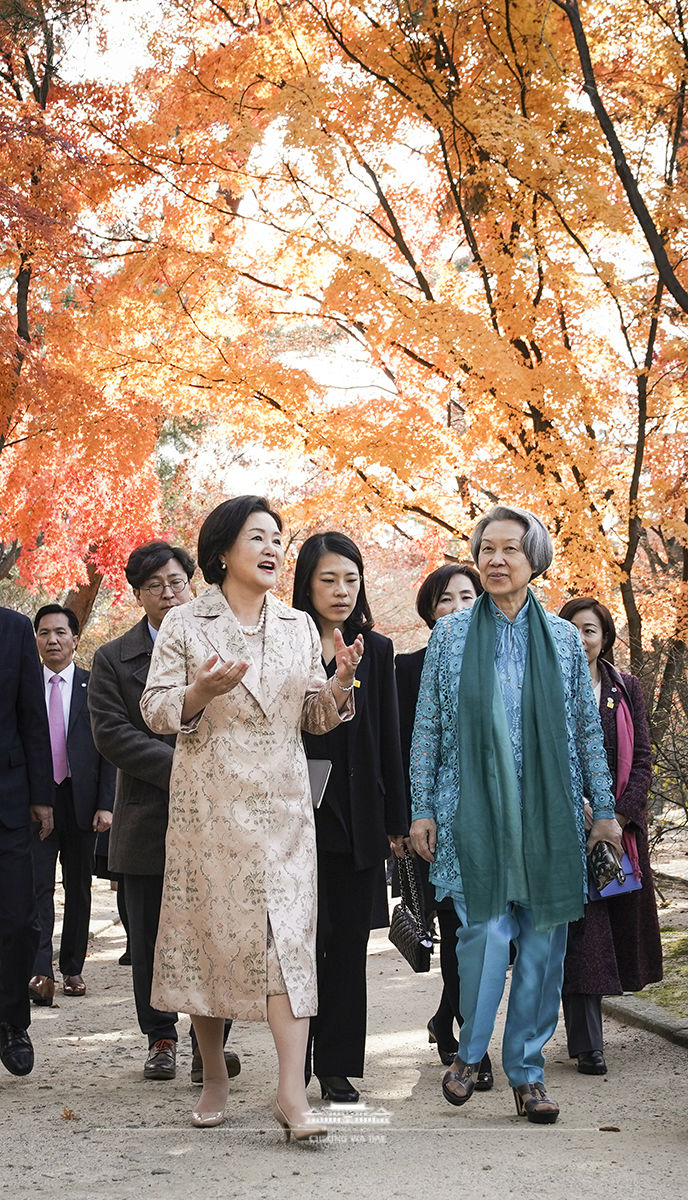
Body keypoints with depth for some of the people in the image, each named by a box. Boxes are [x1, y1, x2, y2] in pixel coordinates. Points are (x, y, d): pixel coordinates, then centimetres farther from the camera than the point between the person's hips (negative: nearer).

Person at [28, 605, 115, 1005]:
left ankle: (73, 968, 17)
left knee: (79, 887, 8)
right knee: (38, 886, -9)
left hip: (81, 800, 0)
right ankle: (40, 971, -16)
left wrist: (106, 805, -6)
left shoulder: (93, 687, 3)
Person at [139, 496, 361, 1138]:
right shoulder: (185, 623, 1)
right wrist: (202, 692, -21)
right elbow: (155, 710, -2)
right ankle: (214, 1075, 21)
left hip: (282, 802, 2)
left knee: (288, 930, -9)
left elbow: (316, 716, 13)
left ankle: (291, 1090, -13)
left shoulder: (298, 626, 11)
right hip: (209, 802, -2)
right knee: (206, 929, 4)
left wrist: (341, 681, -8)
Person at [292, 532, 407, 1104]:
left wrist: (395, 820, 6)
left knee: (348, 944, 7)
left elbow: (389, 740, 9)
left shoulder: (377, 650, 9)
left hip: (359, 820, 3)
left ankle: (338, 1067, 15)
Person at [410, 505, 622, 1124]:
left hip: (549, 813, 2)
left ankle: (527, 1071, 12)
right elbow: (428, 727, 7)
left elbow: (588, 729, 11)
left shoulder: (564, 639, 9)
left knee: (543, 940, 1)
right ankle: (470, 1052, 12)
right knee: (485, 931, -10)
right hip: (474, 810, -2)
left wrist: (604, 808, 7)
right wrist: (423, 810, 2)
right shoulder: (451, 635, 6)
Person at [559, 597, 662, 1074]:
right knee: (580, 930, -7)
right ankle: (588, 1045, -6)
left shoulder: (626, 688, 9)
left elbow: (642, 756, 7)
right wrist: (575, 804, -15)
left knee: (619, 922, 7)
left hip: (620, 825, 4)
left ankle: (585, 1031, 22)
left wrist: (622, 814, -6)